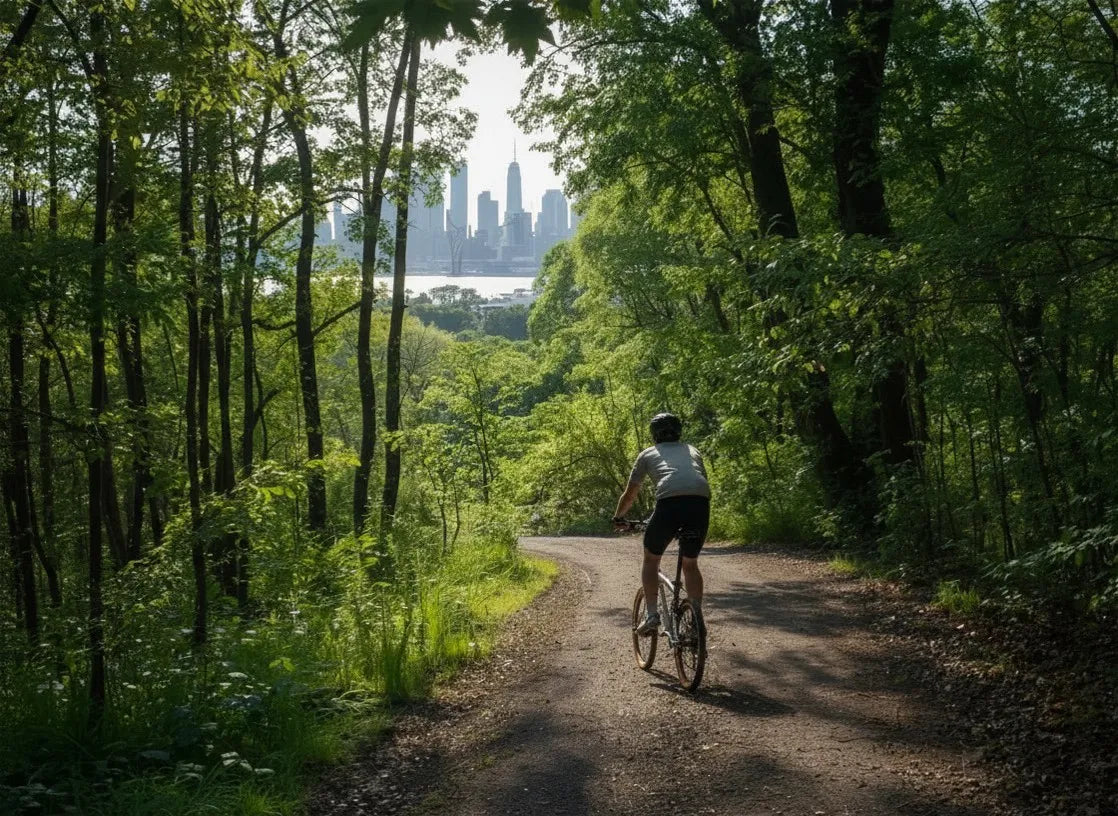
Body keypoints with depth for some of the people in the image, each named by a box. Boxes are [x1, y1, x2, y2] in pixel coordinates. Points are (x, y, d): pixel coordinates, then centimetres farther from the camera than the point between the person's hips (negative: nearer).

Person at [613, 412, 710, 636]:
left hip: (669, 502, -3)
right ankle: (697, 618, 11)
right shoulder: (692, 451, 34)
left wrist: (618, 517, 47)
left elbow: (630, 494, 30)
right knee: (690, 564, 21)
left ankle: (651, 614, 7)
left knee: (651, 560, 18)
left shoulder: (648, 454, 26)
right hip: (700, 503, 3)